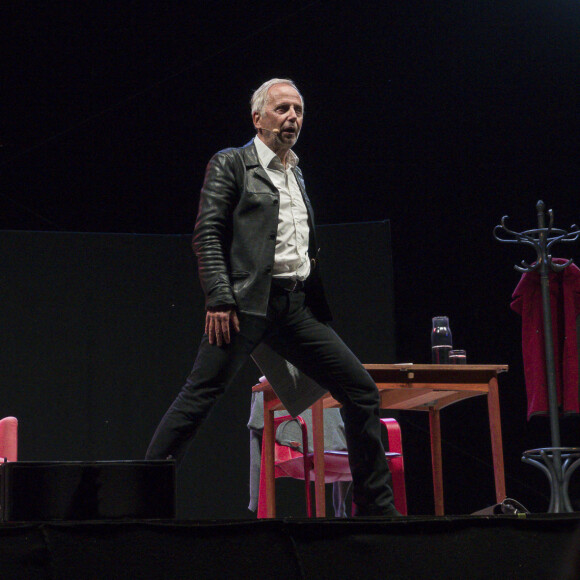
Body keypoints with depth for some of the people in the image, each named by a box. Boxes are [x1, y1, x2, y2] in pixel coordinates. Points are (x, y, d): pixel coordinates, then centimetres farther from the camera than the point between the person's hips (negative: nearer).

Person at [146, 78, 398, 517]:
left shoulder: (297, 174, 25)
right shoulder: (231, 164, 4)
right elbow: (207, 234, -6)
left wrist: (319, 300, 16)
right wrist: (219, 298, -17)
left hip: (298, 307, 7)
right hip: (248, 301, -6)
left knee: (363, 393, 2)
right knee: (199, 398, -14)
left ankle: (376, 509, 10)